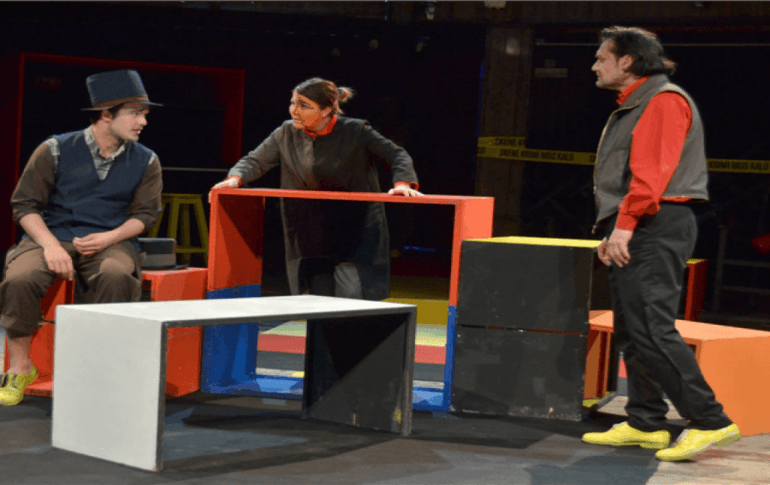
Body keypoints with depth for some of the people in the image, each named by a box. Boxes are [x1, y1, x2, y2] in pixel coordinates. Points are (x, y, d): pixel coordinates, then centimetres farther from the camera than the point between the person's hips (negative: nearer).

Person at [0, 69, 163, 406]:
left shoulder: (145, 161, 7)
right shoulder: (56, 150, 0)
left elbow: (145, 213, 7)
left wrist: (108, 238, -13)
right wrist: (50, 245, -16)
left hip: (109, 242, 1)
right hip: (52, 236, 0)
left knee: (118, 277, -36)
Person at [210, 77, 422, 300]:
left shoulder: (355, 132, -7)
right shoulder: (286, 134, 4)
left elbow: (397, 155, -5)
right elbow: (256, 161, 10)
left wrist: (402, 182, -25)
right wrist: (235, 177, -11)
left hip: (355, 237, -4)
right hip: (311, 238, 4)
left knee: (351, 303, -15)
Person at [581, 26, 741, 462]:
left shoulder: (663, 101, -9)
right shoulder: (631, 108, 23)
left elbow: (652, 170, -20)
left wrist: (625, 222, -25)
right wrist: (613, 230, 19)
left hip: (655, 229, -11)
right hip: (635, 232, 11)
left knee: (651, 328, -16)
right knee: (632, 331, 10)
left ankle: (709, 421, -15)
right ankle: (646, 424, 14)